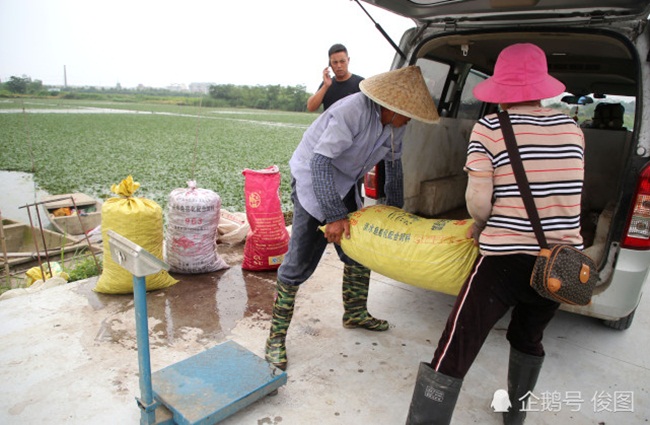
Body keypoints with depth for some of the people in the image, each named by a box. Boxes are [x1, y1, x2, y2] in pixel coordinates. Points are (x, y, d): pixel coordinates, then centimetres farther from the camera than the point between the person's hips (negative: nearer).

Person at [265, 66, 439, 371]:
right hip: (312, 178, -8)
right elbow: (320, 161, -32)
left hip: (344, 183, 8)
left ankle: (355, 314, 35)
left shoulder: (397, 123, -4)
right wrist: (334, 216, -33)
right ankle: (276, 337, 2)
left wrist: (395, 208, 18)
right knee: (299, 263, -11)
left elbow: (393, 163, 11)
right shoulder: (352, 112, -30)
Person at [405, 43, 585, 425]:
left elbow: (478, 201, -14)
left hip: (506, 261, -6)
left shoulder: (489, 128, -9)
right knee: (528, 337, 30)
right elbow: (564, 193, 11)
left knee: (453, 355, -2)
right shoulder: (571, 128, 7)